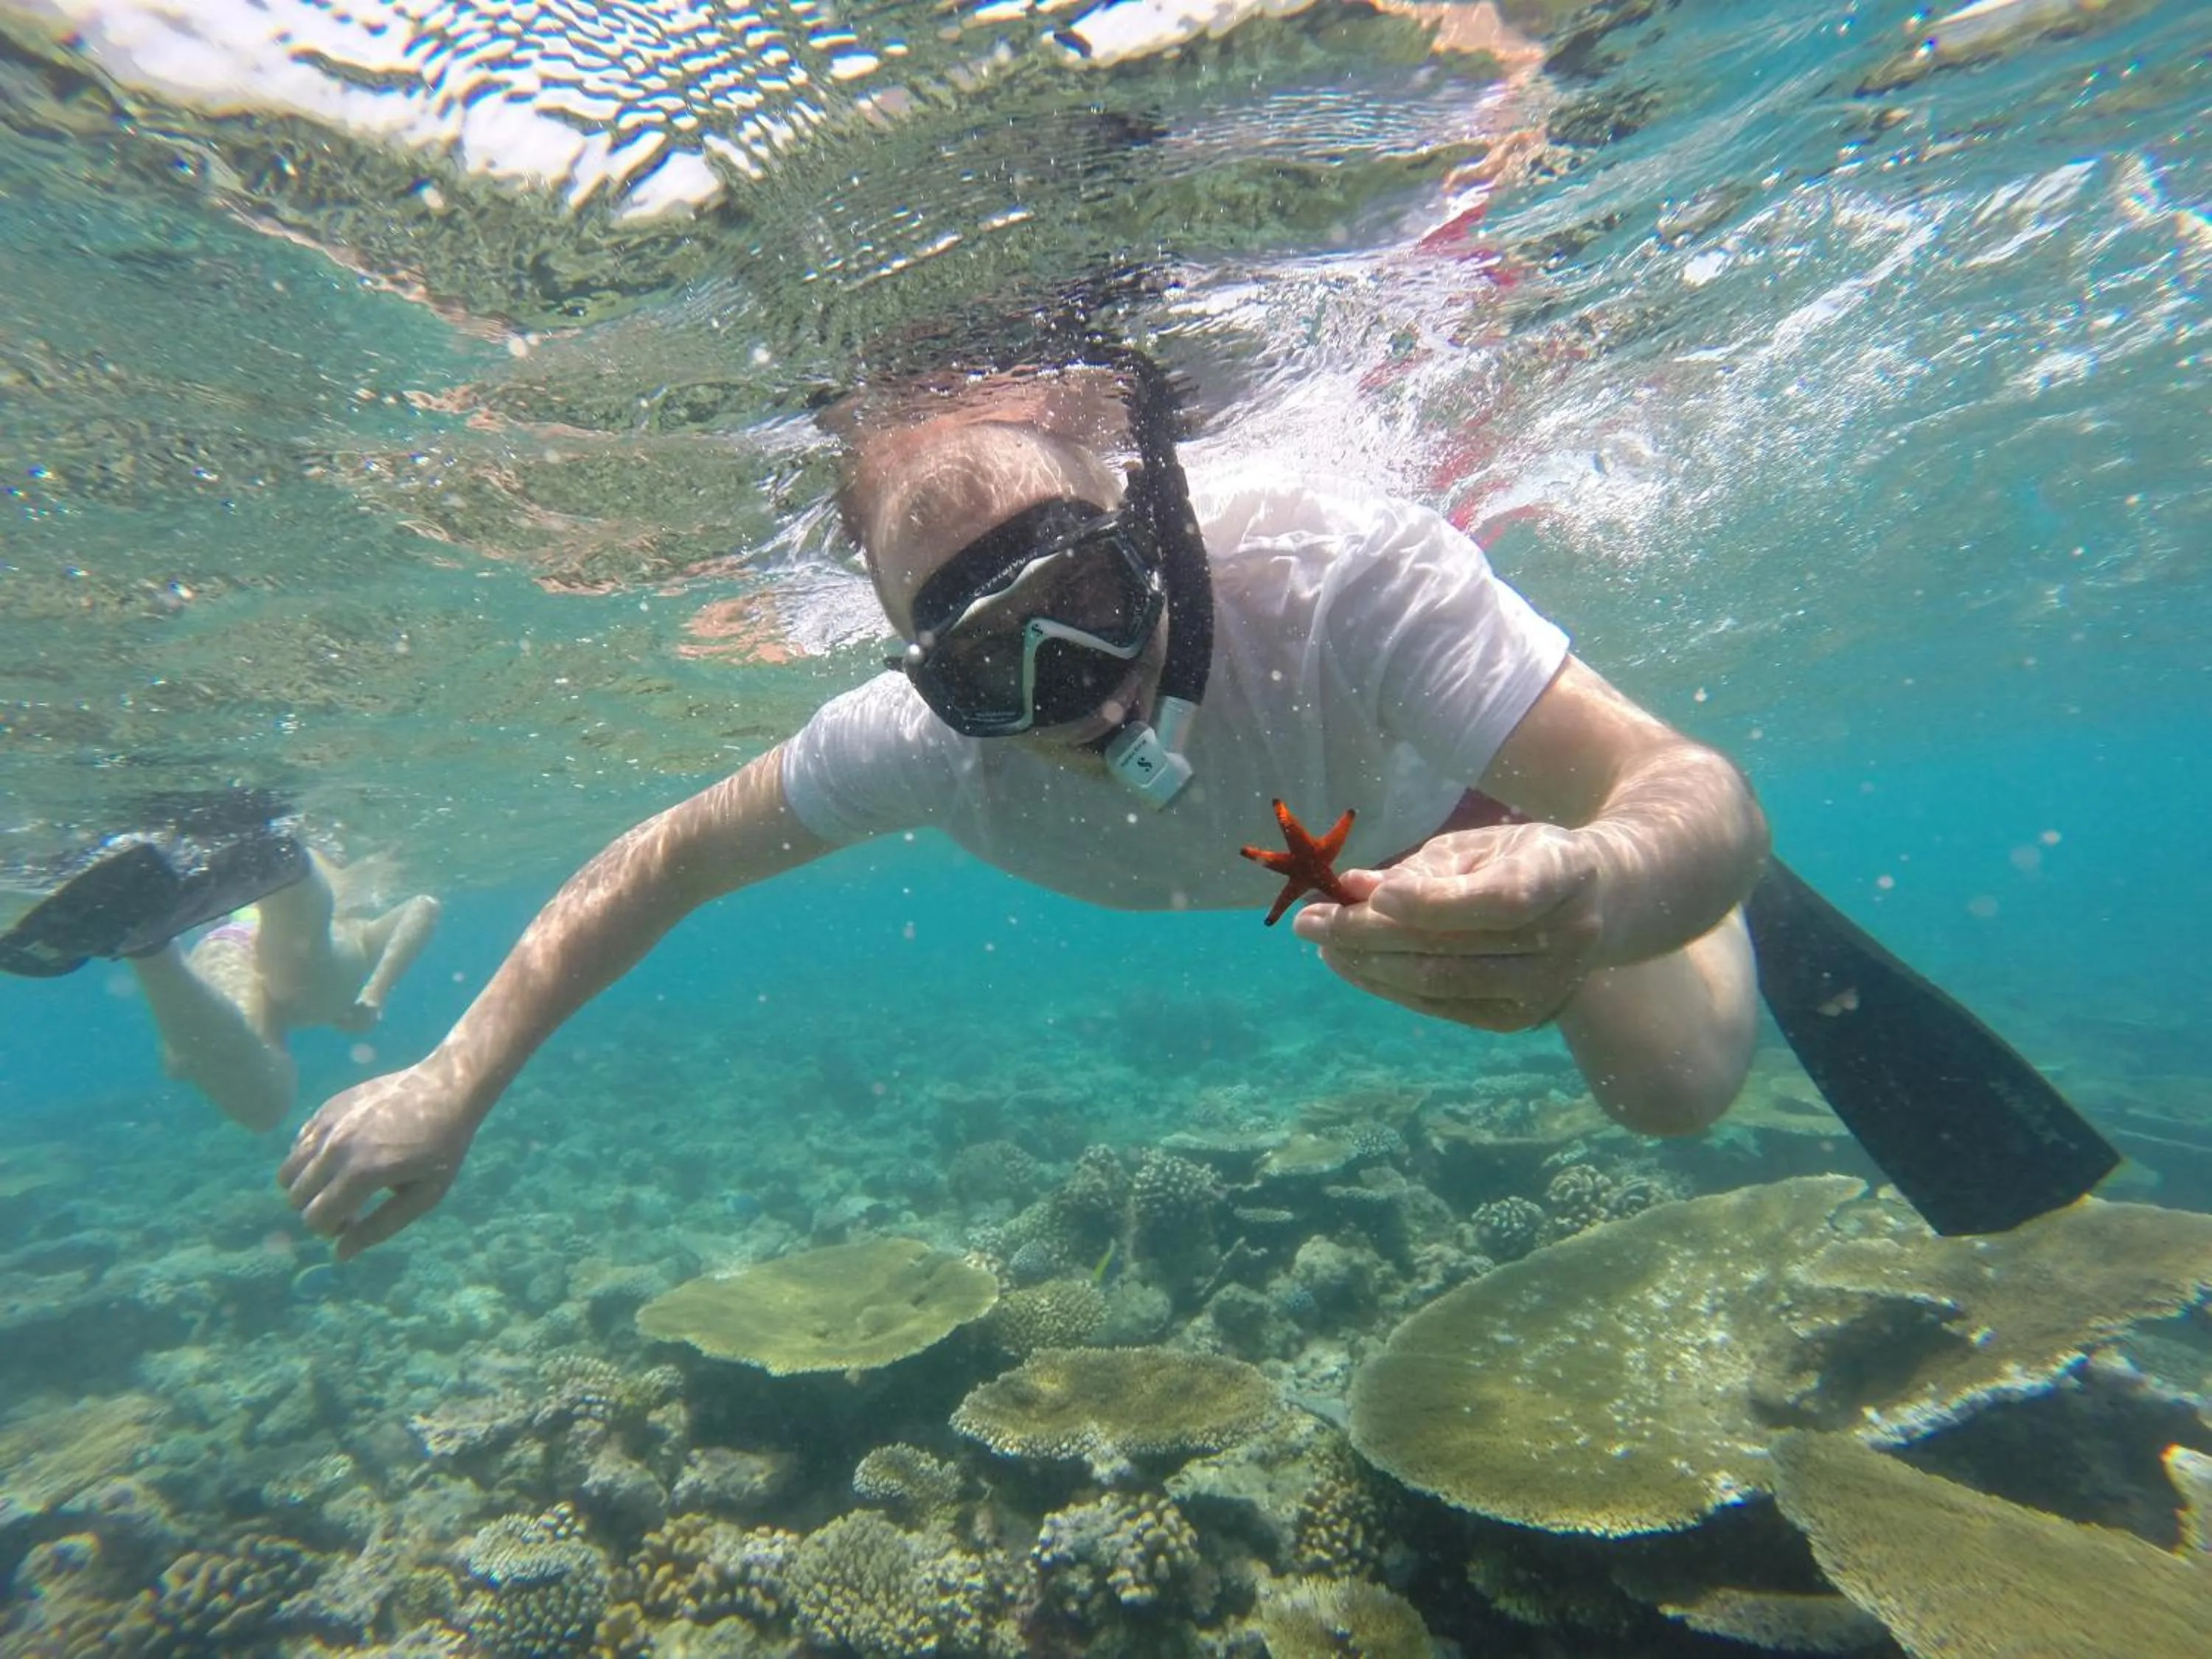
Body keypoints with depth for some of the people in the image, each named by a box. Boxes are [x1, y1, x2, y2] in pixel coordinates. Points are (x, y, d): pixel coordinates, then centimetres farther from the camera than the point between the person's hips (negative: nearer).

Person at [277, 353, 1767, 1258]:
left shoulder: (1345, 572, -45)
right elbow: (666, 862, -21)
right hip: (1310, 847, 3)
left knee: (1673, 1086, -7)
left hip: (1462, 789, -2)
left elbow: (1696, 791, -44)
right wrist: (453, 1083, -23)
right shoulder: (923, 739, -34)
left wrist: (1590, 891, -68)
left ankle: (1726, 930, 25)